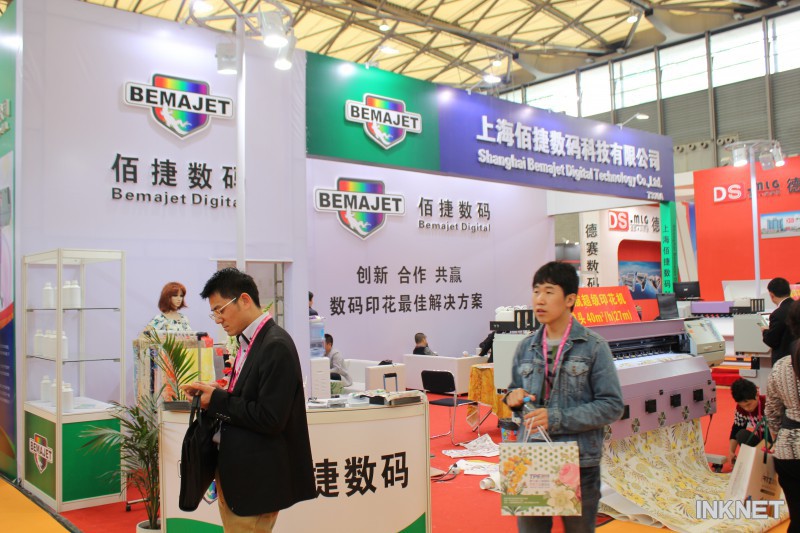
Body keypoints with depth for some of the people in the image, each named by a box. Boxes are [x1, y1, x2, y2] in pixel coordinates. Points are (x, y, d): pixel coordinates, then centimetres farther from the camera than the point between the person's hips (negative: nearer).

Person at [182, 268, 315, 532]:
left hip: (256, 480, -9)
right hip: (234, 471, 9)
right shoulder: (249, 341, 9)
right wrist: (214, 393, -1)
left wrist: (218, 400, -15)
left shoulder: (276, 346, -20)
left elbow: (270, 419, -23)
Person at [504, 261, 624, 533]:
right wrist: (512, 397, -6)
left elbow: (612, 406, -10)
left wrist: (558, 419, -18)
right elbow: (514, 390, 18)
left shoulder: (593, 346, -6)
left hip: (580, 462, -3)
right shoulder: (526, 347, 6)